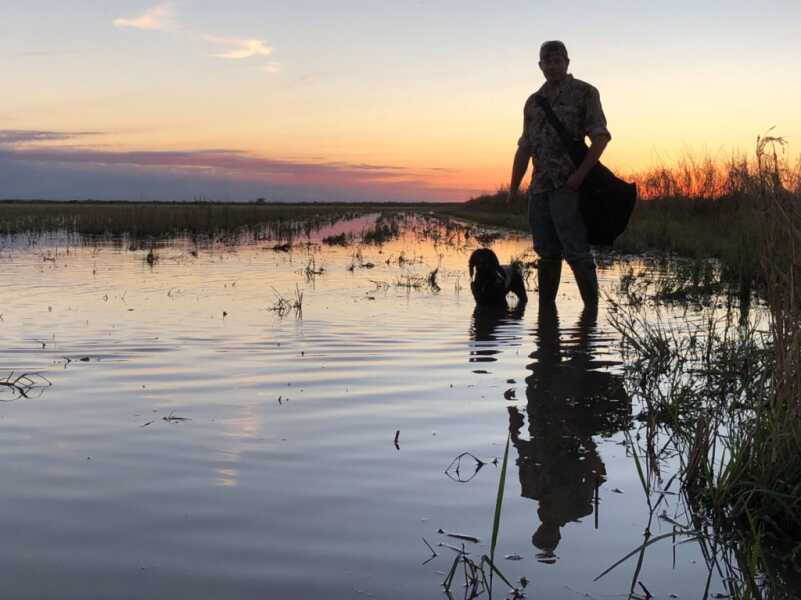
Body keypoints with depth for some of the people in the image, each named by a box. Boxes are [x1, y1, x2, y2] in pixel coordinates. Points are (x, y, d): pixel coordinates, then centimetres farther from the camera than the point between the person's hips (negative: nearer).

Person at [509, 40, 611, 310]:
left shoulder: (585, 93, 3)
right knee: (547, 252, 8)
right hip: (539, 186, 6)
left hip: (567, 185, -6)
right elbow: (524, 148, 20)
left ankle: (592, 307, -3)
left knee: (576, 251, -9)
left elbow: (600, 137, -4)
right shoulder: (533, 101, 19)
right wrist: (513, 189, 13)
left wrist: (581, 174, -16)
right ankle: (546, 308, 13)